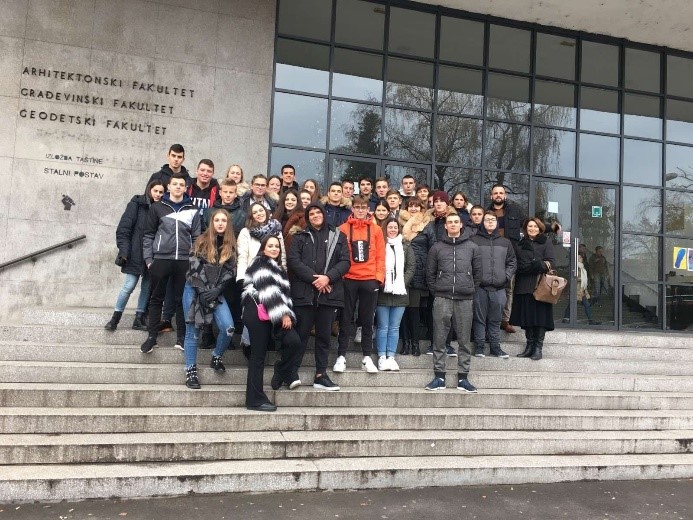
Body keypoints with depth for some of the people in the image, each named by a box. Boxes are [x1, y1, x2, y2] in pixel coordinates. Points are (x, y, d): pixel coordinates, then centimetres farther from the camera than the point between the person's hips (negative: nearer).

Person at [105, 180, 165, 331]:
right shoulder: (137, 204, -2)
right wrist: (124, 251, -11)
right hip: (136, 255, -3)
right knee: (129, 286, -2)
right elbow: (123, 229, -4)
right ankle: (115, 318, 12)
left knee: (147, 287, 8)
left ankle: (139, 319, 18)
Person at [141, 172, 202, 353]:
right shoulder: (157, 207, 6)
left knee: (182, 300, 6)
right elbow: (149, 235, 6)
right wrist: (148, 259, -1)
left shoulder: (192, 210, 8)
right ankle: (152, 336, 13)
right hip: (161, 259, 0)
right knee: (156, 298, 6)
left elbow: (196, 237, 7)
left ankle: (181, 337, 14)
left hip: (184, 261, 1)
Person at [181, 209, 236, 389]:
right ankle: (191, 371, 12)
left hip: (216, 293, 2)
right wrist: (203, 291, -13)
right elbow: (195, 267, -6)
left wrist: (215, 291, -9)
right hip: (194, 290, -2)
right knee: (193, 332, 2)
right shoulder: (202, 241, 0)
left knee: (228, 328, -14)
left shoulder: (231, 245, 7)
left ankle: (216, 358, 12)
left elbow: (230, 272, 2)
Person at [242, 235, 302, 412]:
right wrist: (283, 314, -15)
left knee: (294, 341, -15)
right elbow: (268, 291, -12)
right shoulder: (260, 263, -1)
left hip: (273, 316, 7)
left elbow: (284, 293, 18)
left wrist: (287, 314, 2)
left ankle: (283, 374, 7)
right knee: (258, 355, -4)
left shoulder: (278, 269, 25)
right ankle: (255, 399, 2)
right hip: (258, 314, -7)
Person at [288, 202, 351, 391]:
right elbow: (293, 260, -2)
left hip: (329, 293, 1)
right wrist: (313, 278, -11)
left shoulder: (338, 236, 13)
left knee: (324, 335, 6)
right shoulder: (300, 237, 11)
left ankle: (321, 375, 12)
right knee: (301, 333, 0)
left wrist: (328, 277, -11)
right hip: (304, 293, -1)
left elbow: (345, 262, 4)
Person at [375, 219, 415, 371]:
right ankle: (382, 357, 7)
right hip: (383, 291, -2)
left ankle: (391, 357, 11)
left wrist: (402, 283, -6)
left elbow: (411, 267, 6)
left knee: (394, 327, 6)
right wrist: (381, 283, -12)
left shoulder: (406, 246, 11)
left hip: (400, 292, 3)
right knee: (382, 327, 2)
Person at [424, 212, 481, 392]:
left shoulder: (472, 247, 9)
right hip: (442, 299, 0)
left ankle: (463, 378, 12)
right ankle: (439, 377, 8)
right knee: (439, 339, 1)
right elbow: (430, 273, 10)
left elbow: (477, 273, 12)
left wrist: (470, 289, 6)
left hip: (465, 300, 0)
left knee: (464, 340, 4)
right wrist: (437, 291, 3)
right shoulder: (437, 247, 8)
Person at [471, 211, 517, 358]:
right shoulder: (474, 240, 0)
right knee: (479, 318, 4)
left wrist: (507, 276, 3)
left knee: (496, 320, 10)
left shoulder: (505, 242, 13)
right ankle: (479, 346, 12)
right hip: (479, 287, -3)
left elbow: (512, 262, 16)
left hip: (499, 287, 3)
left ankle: (495, 347, 18)